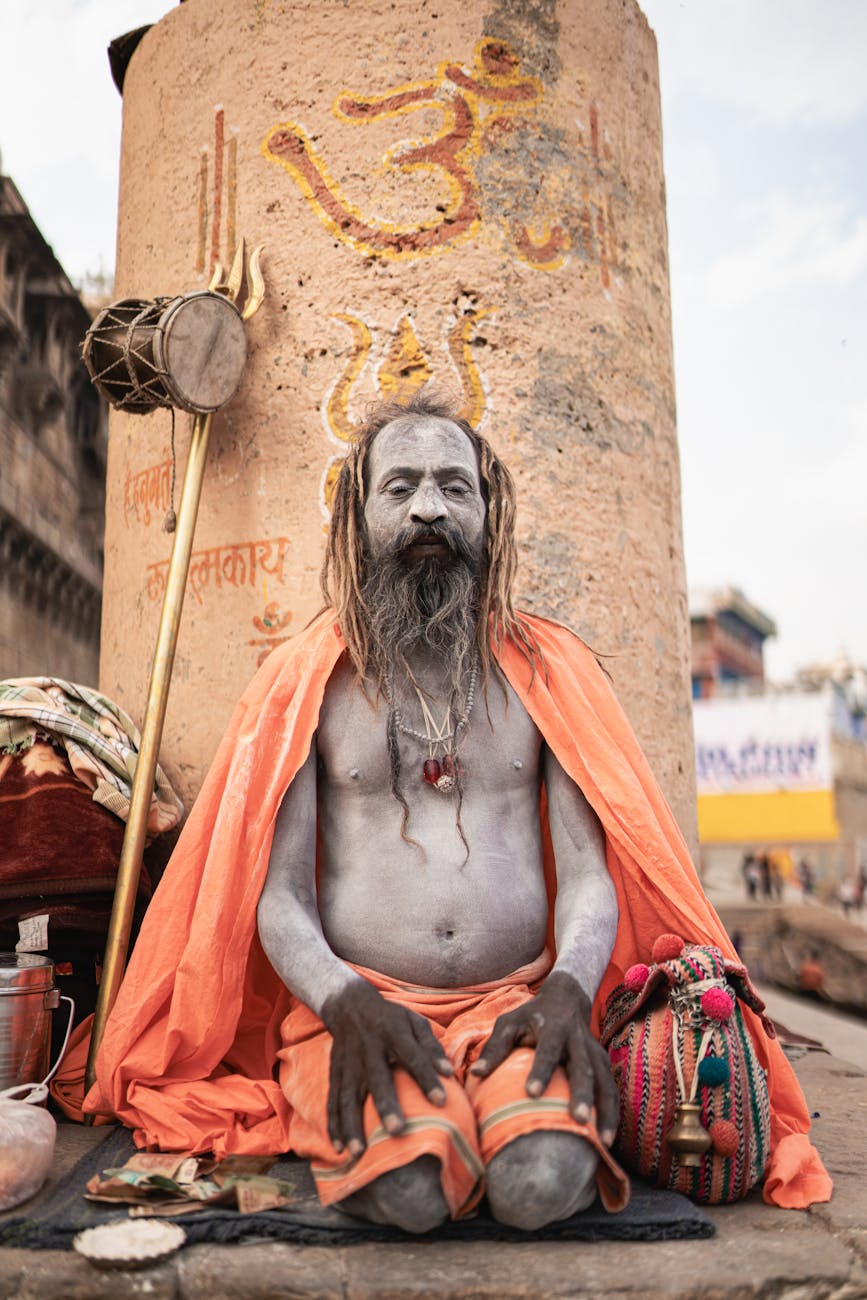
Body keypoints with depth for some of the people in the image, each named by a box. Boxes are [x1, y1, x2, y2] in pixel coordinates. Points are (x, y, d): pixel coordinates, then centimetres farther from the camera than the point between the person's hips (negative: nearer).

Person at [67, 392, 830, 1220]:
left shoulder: (546, 670, 10)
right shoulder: (304, 681, 7)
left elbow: (590, 870, 4)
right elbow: (277, 893, 1)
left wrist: (568, 990, -16)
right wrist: (345, 1002, -18)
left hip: (516, 1004, 1)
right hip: (357, 1005, 0)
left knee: (544, 1179, -29)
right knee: (409, 1184, -30)